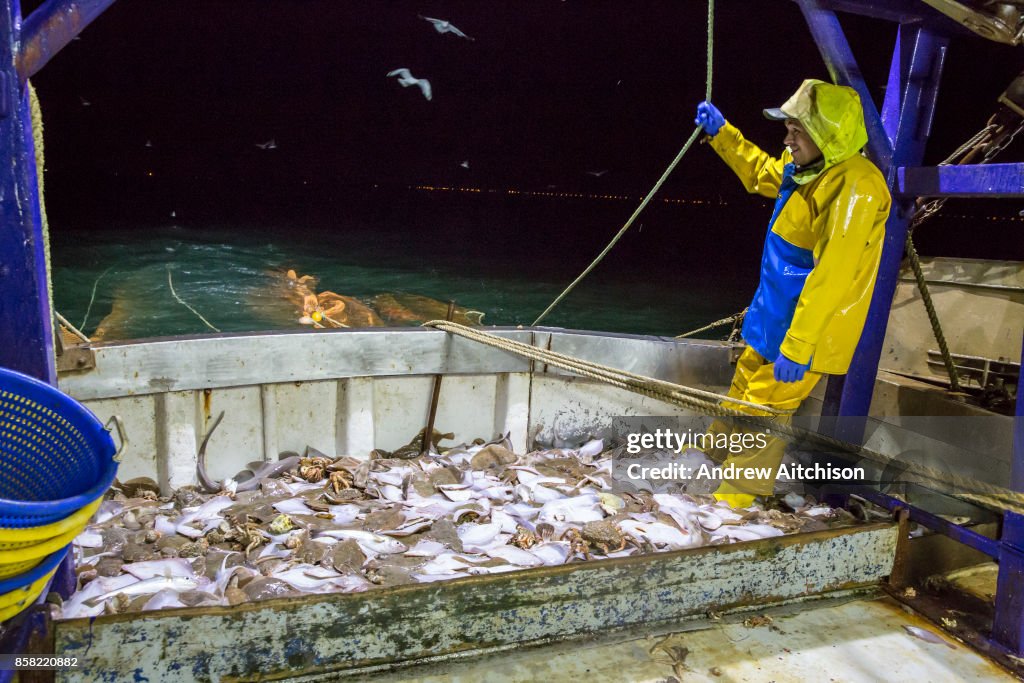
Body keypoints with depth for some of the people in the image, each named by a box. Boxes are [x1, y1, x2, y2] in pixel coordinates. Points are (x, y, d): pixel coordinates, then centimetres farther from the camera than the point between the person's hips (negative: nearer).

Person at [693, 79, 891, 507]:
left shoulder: (855, 186, -25)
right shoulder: (806, 169, 4)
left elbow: (832, 275, -30)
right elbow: (760, 173, 27)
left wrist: (797, 346, -30)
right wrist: (721, 134, 21)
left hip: (804, 331, -10)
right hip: (774, 317, 10)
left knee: (763, 413, -1)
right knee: (744, 390, 24)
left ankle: (736, 498, 13)